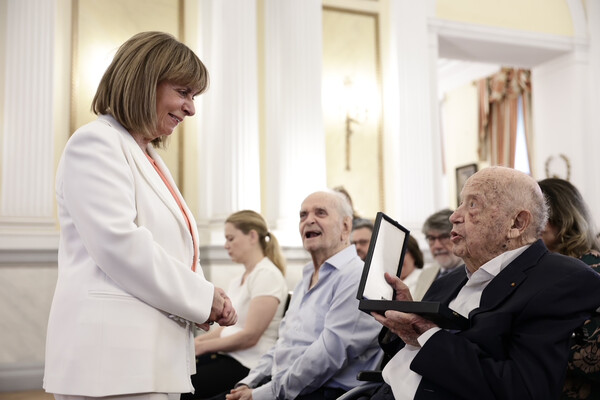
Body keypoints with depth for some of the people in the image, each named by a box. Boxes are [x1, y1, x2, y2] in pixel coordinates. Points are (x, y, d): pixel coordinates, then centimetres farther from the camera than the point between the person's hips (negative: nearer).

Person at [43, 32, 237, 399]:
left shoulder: (151, 159, 22)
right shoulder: (96, 143, -6)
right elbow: (119, 245, -19)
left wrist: (205, 301, 2)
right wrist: (200, 297, -11)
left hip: (156, 353, 9)